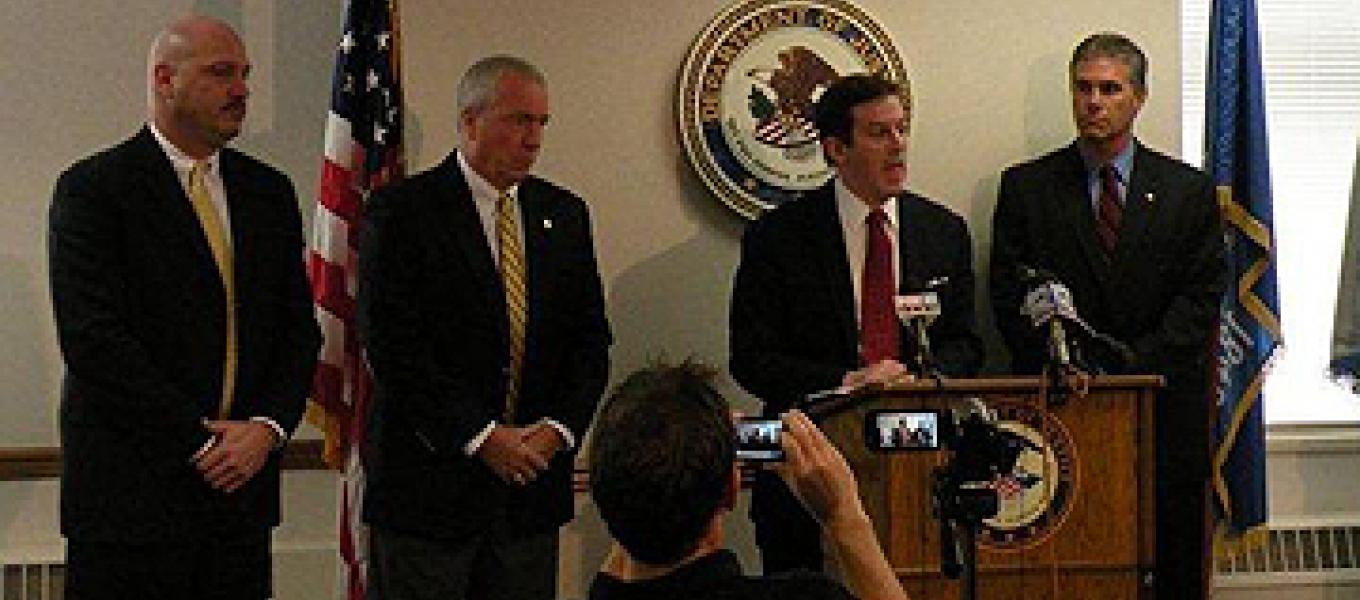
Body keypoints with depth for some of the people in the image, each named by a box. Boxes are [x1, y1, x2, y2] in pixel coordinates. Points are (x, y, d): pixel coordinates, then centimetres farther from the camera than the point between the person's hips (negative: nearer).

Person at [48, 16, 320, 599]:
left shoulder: (268, 192, 13)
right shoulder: (93, 189, -5)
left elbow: (299, 328, 13)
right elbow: (94, 338, -13)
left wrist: (268, 427, -5)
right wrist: (201, 440, -13)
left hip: (242, 484, 5)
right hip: (129, 487, -5)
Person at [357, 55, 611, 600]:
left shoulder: (565, 214, 12)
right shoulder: (401, 211, -6)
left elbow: (590, 339, 10)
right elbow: (393, 347, -13)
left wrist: (559, 429, -6)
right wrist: (481, 437, -15)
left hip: (534, 473, 4)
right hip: (428, 482, -4)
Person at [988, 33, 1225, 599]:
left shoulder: (1189, 190, 8)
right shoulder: (1025, 187, 7)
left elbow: (1201, 297, 1)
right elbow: (1009, 297, 2)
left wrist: (1135, 366, -11)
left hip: (1164, 408, 1)